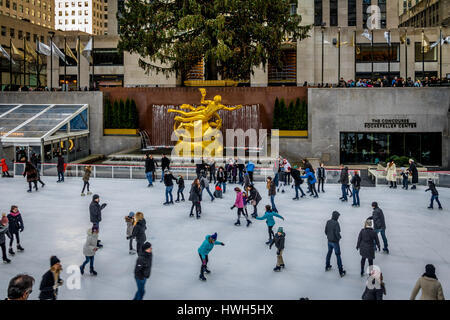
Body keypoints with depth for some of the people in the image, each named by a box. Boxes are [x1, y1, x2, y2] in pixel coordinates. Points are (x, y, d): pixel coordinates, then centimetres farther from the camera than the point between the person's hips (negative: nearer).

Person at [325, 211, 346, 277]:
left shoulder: (328, 222, -2)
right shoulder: (336, 223, -23)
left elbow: (326, 231, 5)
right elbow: (337, 233, -25)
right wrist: (339, 237, -6)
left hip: (329, 241, 6)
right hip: (335, 241, -6)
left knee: (329, 252, 25)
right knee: (338, 255, 1)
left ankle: (327, 266, 39)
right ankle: (341, 272, 5)